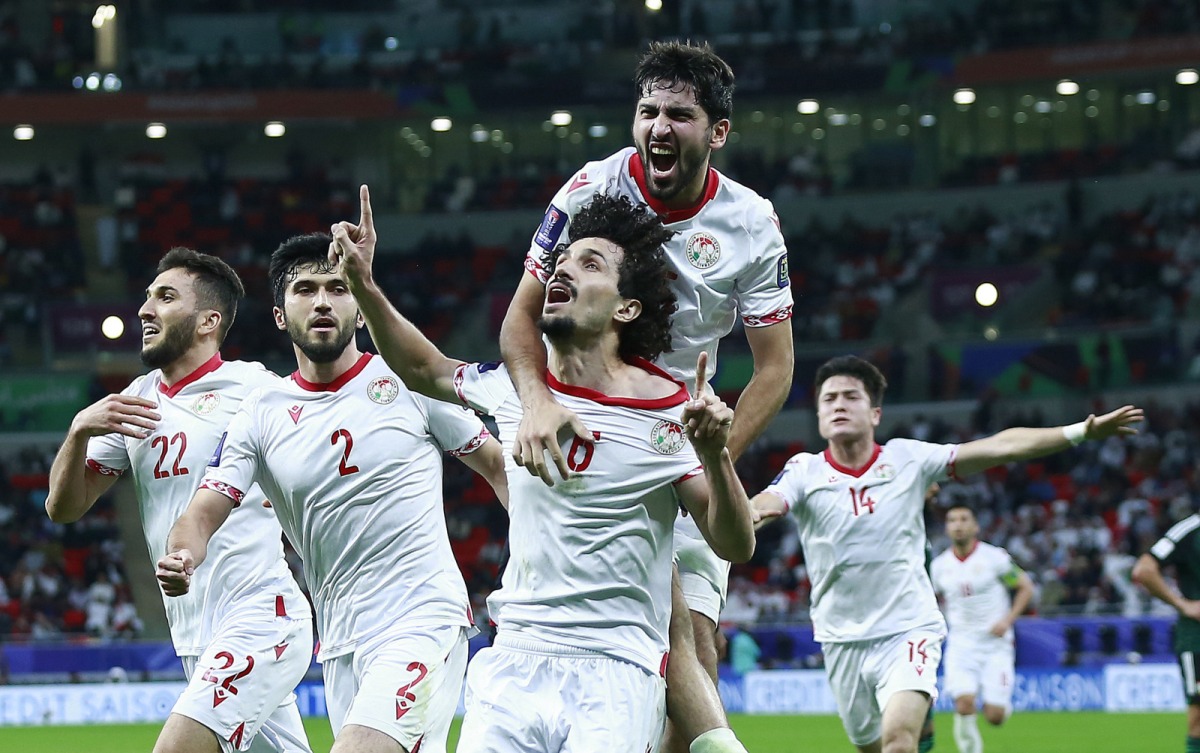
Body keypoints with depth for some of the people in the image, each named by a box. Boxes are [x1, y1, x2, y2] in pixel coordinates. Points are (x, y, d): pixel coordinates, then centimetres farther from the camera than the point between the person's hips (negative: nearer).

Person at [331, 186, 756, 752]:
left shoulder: (670, 413, -6)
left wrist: (714, 455, -23)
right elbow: (425, 369, 25)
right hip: (512, 661, 4)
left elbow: (735, 546, -7)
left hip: (618, 674, -4)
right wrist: (362, 282, 14)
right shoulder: (511, 387, 5)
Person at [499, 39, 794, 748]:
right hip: (577, 424, -1)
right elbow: (523, 316, -8)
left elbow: (775, 366, -3)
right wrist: (537, 401, -29)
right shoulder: (593, 191, -11)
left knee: (693, 646, -8)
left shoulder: (751, 223, -7)